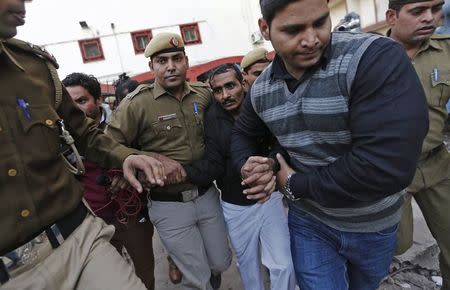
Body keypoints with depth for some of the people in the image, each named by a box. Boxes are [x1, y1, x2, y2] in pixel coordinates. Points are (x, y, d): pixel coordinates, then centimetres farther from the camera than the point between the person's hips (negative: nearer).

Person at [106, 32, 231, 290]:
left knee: (221, 263, 22)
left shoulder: (204, 95, 0)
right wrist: (155, 158, -20)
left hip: (207, 195, 5)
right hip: (169, 205, -4)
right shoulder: (136, 104, -13)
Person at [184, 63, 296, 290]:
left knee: (284, 265, 6)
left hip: (270, 198, 0)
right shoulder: (212, 118, -9)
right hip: (235, 207, 1)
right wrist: (182, 171, -31)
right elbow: (213, 164, -14)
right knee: (247, 265, 20)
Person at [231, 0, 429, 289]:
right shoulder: (261, 89, -9)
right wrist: (246, 166, -12)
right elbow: (243, 133, 11)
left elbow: (387, 165, -34)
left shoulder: (378, 58, -26)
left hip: (373, 225, -1)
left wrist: (296, 185, -22)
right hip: (308, 221, 2)